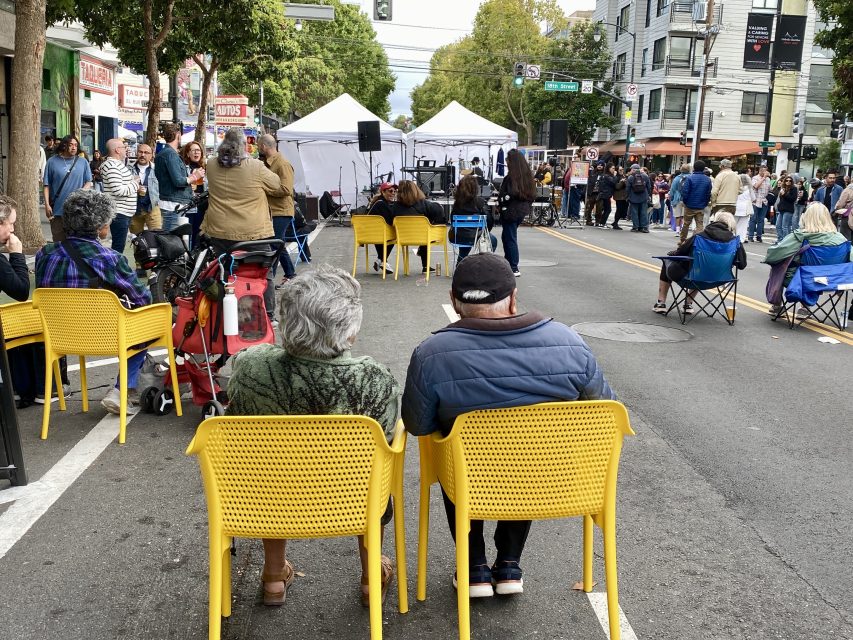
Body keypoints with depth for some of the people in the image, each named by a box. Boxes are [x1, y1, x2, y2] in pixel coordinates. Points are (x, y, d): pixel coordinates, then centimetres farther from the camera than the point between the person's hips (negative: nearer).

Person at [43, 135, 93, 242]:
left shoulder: (83, 162, 9)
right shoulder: (52, 162, 4)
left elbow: (89, 182, 10)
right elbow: (47, 185, 4)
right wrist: (47, 204, -4)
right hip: (57, 210, -1)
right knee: (59, 241, 4)